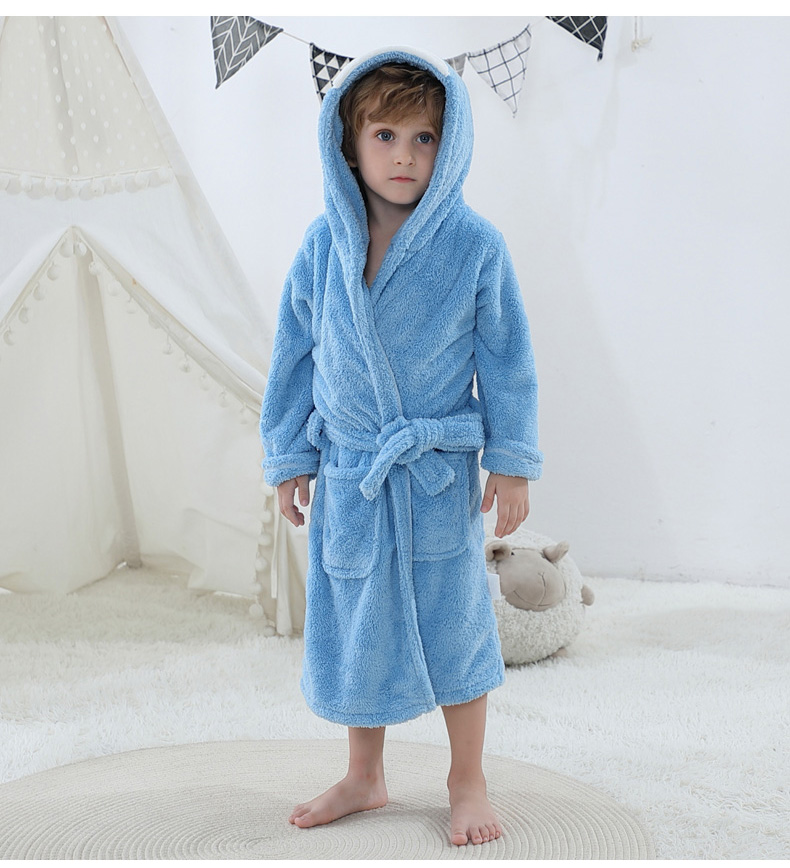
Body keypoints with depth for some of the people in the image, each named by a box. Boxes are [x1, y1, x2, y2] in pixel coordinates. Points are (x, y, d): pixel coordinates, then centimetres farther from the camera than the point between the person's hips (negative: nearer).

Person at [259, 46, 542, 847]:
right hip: (349, 472, 3)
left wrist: (513, 464, -2)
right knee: (356, 626, 13)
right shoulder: (323, 243, -3)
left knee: (452, 625, 8)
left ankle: (467, 782, 28)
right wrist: (289, 458, 7)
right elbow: (294, 354, 5)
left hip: (441, 476, -2)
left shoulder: (474, 244, -10)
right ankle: (363, 779, 33)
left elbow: (506, 360, -3)